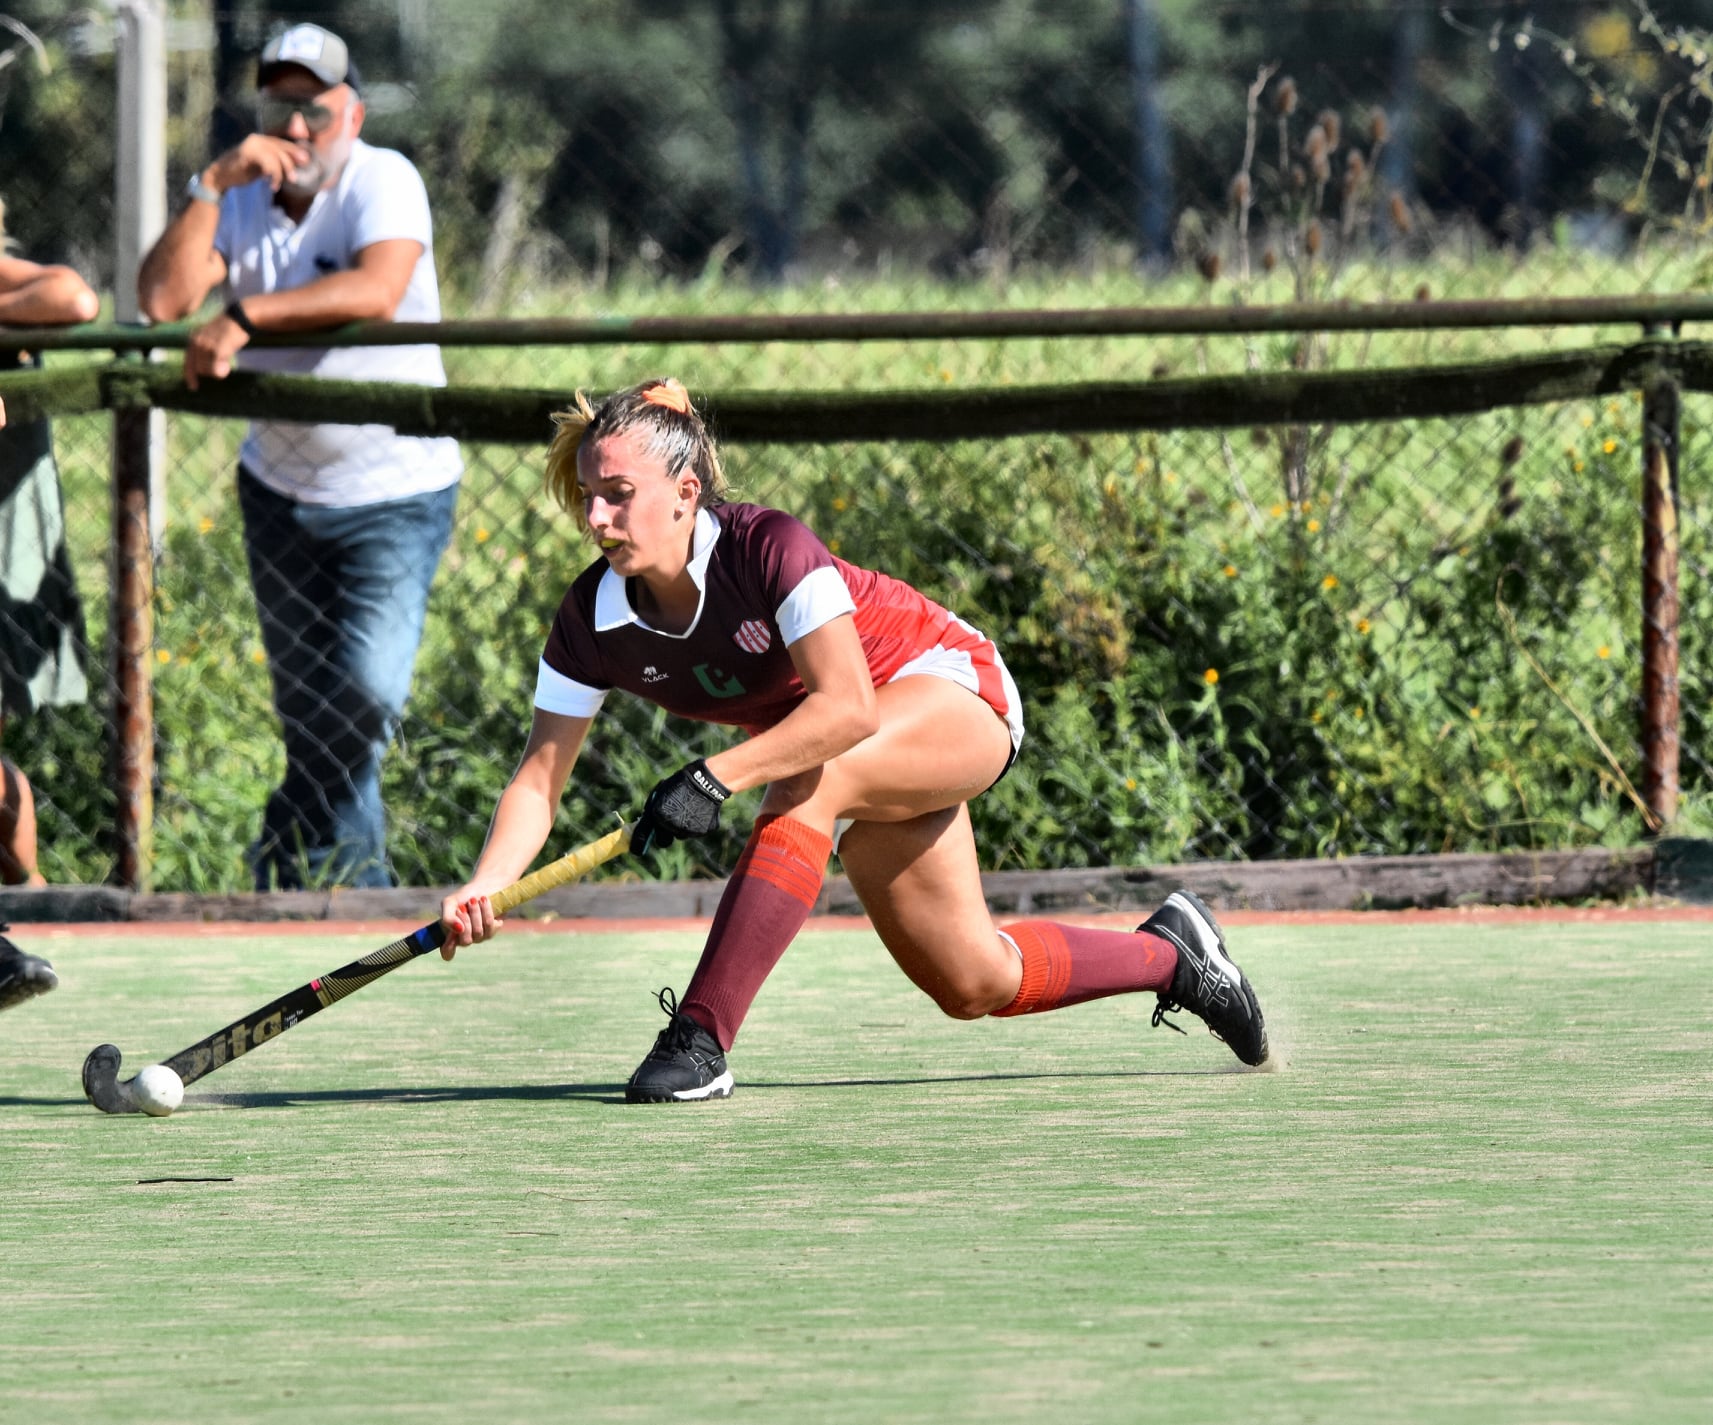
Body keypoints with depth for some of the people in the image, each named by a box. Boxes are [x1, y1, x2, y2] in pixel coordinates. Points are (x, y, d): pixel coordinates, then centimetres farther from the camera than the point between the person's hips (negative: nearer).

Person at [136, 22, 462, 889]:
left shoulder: (383, 181, -14)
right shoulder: (240, 198, 0)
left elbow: (376, 290, -34)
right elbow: (161, 300, -14)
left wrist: (244, 315, -36)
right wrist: (213, 185, -21)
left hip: (393, 496, -5)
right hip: (280, 489, 5)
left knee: (365, 696, -14)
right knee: (307, 714, 7)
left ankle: (289, 875, 1)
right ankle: (359, 894, 17)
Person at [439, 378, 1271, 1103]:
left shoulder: (766, 549, -34)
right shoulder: (593, 621, -17)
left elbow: (848, 708, -40)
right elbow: (540, 778, -16)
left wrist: (715, 780, -48)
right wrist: (484, 886, -33)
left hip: (952, 691, -7)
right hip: (881, 763, 7)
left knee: (808, 782, -37)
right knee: (971, 983, 10)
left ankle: (701, 1039, -37)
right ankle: (1169, 953, 38)